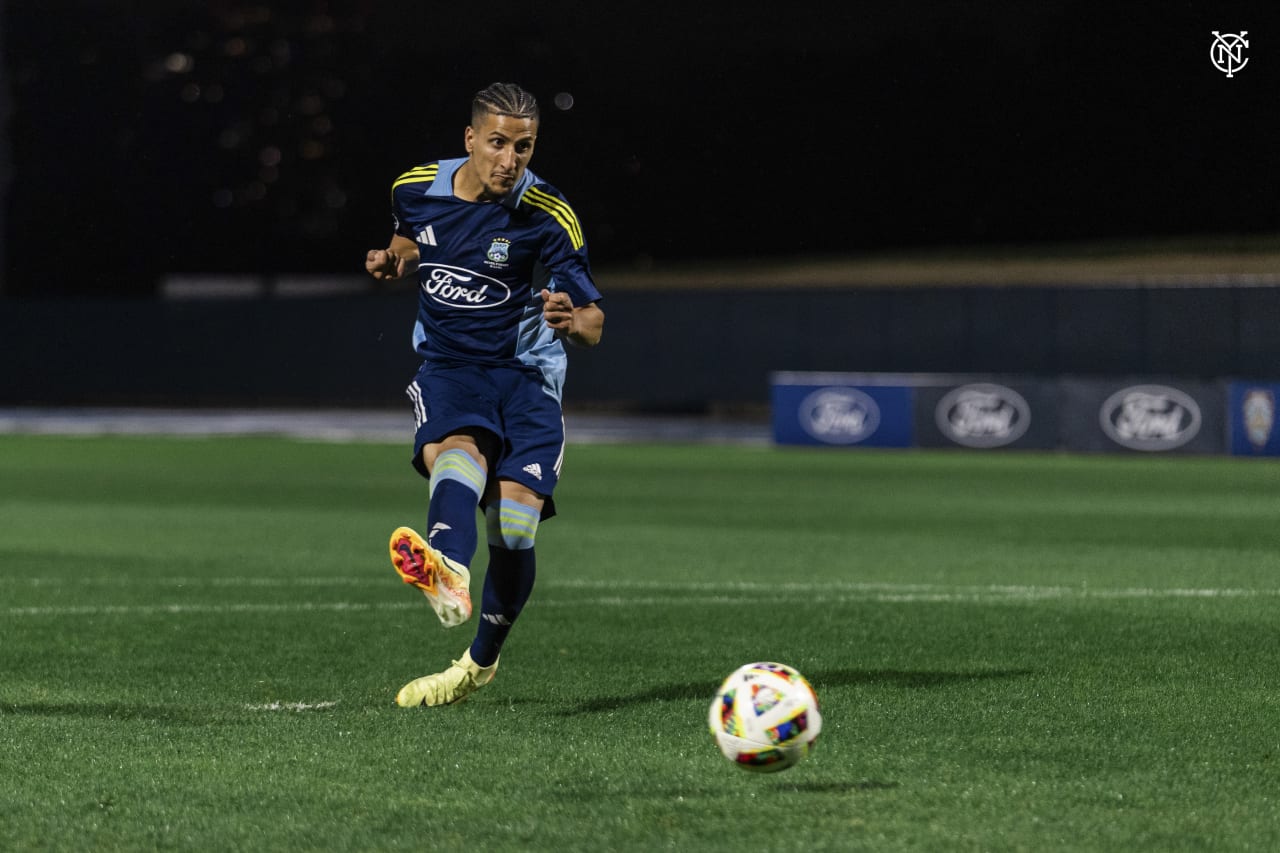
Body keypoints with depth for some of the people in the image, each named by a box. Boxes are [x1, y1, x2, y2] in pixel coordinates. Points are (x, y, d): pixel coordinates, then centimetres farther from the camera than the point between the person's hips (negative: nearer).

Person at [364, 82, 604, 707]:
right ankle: (449, 576, -69)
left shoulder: (548, 216, -11)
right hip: (447, 368, 1)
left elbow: (593, 324, -11)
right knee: (457, 451, -34)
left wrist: (575, 321, -35)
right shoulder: (417, 189, 0)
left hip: (526, 374, -1)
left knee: (513, 528, -15)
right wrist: (393, 261, 1)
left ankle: (480, 663, 13)